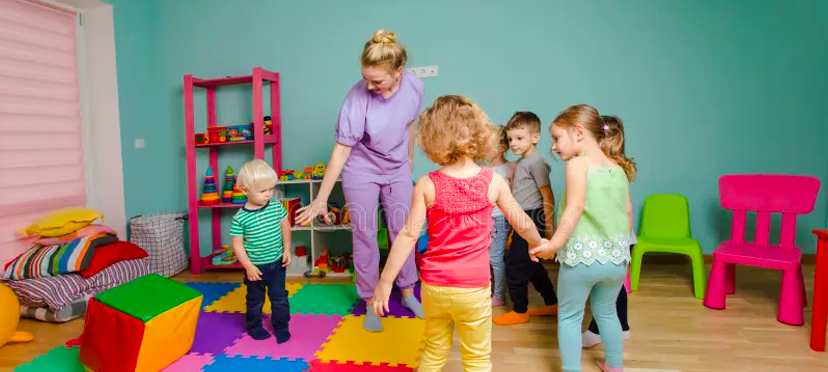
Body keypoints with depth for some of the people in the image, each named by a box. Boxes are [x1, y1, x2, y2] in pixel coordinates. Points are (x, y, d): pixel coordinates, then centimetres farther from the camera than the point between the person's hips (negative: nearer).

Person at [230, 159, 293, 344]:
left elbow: (285, 226, 5)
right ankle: (254, 327, 37)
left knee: (280, 297, 14)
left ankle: (281, 326, 31)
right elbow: (237, 244, -13)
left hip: (277, 263, 3)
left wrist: (287, 250, 1)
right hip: (256, 266, -2)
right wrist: (248, 266, -15)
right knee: (255, 300, 17)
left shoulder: (276, 207, -8)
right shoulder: (240, 218, -18)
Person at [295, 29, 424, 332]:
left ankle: (408, 293, 30)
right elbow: (341, 148, -24)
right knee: (364, 236, 4)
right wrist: (321, 198, -23)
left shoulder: (414, 86, -17)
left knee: (402, 232, 11)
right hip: (361, 171, -3)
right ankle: (371, 304, 21)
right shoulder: (358, 97, -27)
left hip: (398, 170, 3)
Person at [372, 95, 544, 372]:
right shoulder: (493, 181, -11)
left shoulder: (427, 184, -13)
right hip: (474, 288, -1)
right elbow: (522, 224, 1)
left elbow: (409, 235, -13)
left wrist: (385, 282, -5)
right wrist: (539, 244, 22)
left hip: (434, 285, 1)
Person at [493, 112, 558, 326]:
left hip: (531, 220, -10)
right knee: (531, 266, 17)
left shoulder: (535, 163, -15)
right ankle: (552, 304, 31)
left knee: (515, 264, -3)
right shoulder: (521, 162, 13)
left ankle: (520, 311, 11)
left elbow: (548, 197, -16)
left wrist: (549, 226, -17)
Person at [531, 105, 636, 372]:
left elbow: (575, 208, -22)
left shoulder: (577, 163, -11)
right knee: (606, 312, 27)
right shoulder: (619, 168, 8)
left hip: (582, 255, -6)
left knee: (569, 316, 12)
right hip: (617, 258, 7)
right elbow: (628, 212, 13)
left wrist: (554, 243, -25)